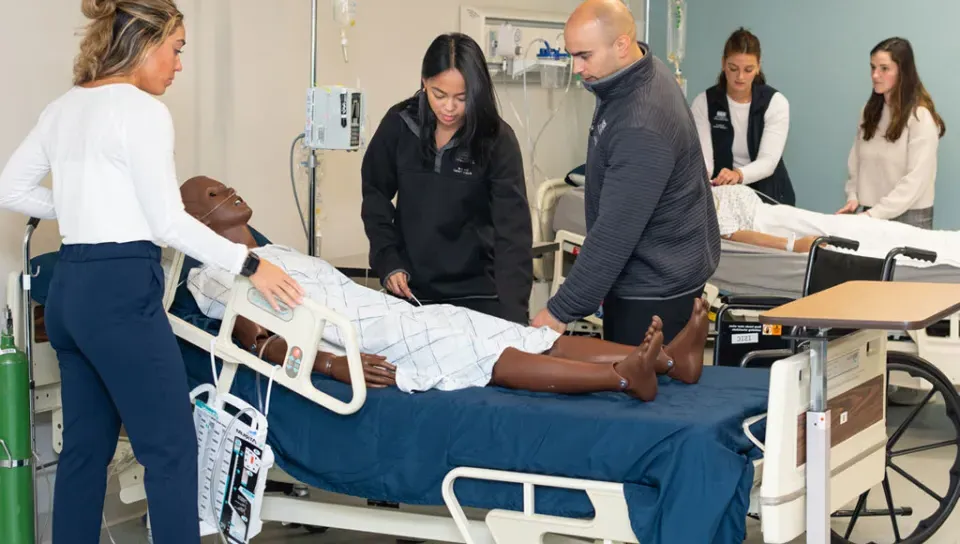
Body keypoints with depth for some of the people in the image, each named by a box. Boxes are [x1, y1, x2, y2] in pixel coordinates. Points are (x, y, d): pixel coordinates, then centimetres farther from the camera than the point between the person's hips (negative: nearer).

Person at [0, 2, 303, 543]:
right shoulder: (142, 110, -11)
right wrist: (249, 264, -6)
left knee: (85, 447, 13)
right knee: (171, 448, -4)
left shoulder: (64, 108, 14)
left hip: (71, 289, 9)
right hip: (121, 291, -9)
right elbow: (168, 223, -13)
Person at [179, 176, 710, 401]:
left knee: (536, 342, -10)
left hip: (403, 314, 9)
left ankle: (669, 357, -22)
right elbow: (258, 338, -9)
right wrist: (330, 363, -24)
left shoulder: (279, 253, 34)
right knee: (494, 359, -29)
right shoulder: (212, 275, 7)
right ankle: (624, 377, -46)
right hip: (376, 342, -9)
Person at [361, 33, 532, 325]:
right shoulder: (399, 124, -7)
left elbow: (513, 228, -20)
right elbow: (375, 194, 7)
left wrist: (514, 313, -31)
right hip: (411, 285, 2)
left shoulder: (497, 140, -14)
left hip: (476, 290, -2)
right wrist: (388, 262, -7)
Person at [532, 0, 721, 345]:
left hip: (655, 290, -10)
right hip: (651, 275, 10)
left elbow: (616, 232, -28)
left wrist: (561, 311, -23)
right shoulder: (640, 75, 2)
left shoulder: (641, 128, -29)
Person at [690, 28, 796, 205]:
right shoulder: (703, 103, -4)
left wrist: (739, 175, -38)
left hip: (768, 196, -2)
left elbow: (768, 161, -18)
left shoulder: (776, 103, -7)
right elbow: (703, 156, -13)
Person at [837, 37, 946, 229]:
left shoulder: (921, 116, -12)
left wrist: (876, 213, -21)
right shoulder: (870, 111, 10)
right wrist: (853, 197, -5)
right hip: (869, 215, 6)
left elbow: (916, 179, -17)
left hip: (908, 217, -6)